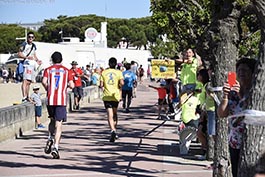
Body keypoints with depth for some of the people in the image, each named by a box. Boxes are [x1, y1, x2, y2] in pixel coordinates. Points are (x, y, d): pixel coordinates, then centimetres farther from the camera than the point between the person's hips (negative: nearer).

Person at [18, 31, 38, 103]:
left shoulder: (34, 46, 18)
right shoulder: (24, 44, -4)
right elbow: (19, 54, -10)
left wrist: (37, 60, 11)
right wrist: (27, 57, -24)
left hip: (33, 64, 8)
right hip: (27, 64, -8)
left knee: (29, 82, 14)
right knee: (25, 80, -18)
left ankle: (27, 97, 22)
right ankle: (24, 97, -26)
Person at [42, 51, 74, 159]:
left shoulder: (48, 70, 8)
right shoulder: (66, 71, 8)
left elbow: (44, 82, -9)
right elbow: (72, 85, -2)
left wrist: (48, 89, 10)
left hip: (50, 100, 2)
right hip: (61, 101, -1)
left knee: (52, 120, 24)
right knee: (58, 125, -4)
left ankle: (50, 139, 4)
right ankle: (55, 147, -16)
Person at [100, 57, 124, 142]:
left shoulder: (104, 72, 3)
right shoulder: (118, 72, 0)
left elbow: (101, 85, -1)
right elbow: (122, 83, -14)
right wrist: (119, 87, 7)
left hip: (106, 96, -1)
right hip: (116, 95, 1)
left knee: (110, 115, -7)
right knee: (115, 113, 20)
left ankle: (112, 130, -26)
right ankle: (114, 130, 24)